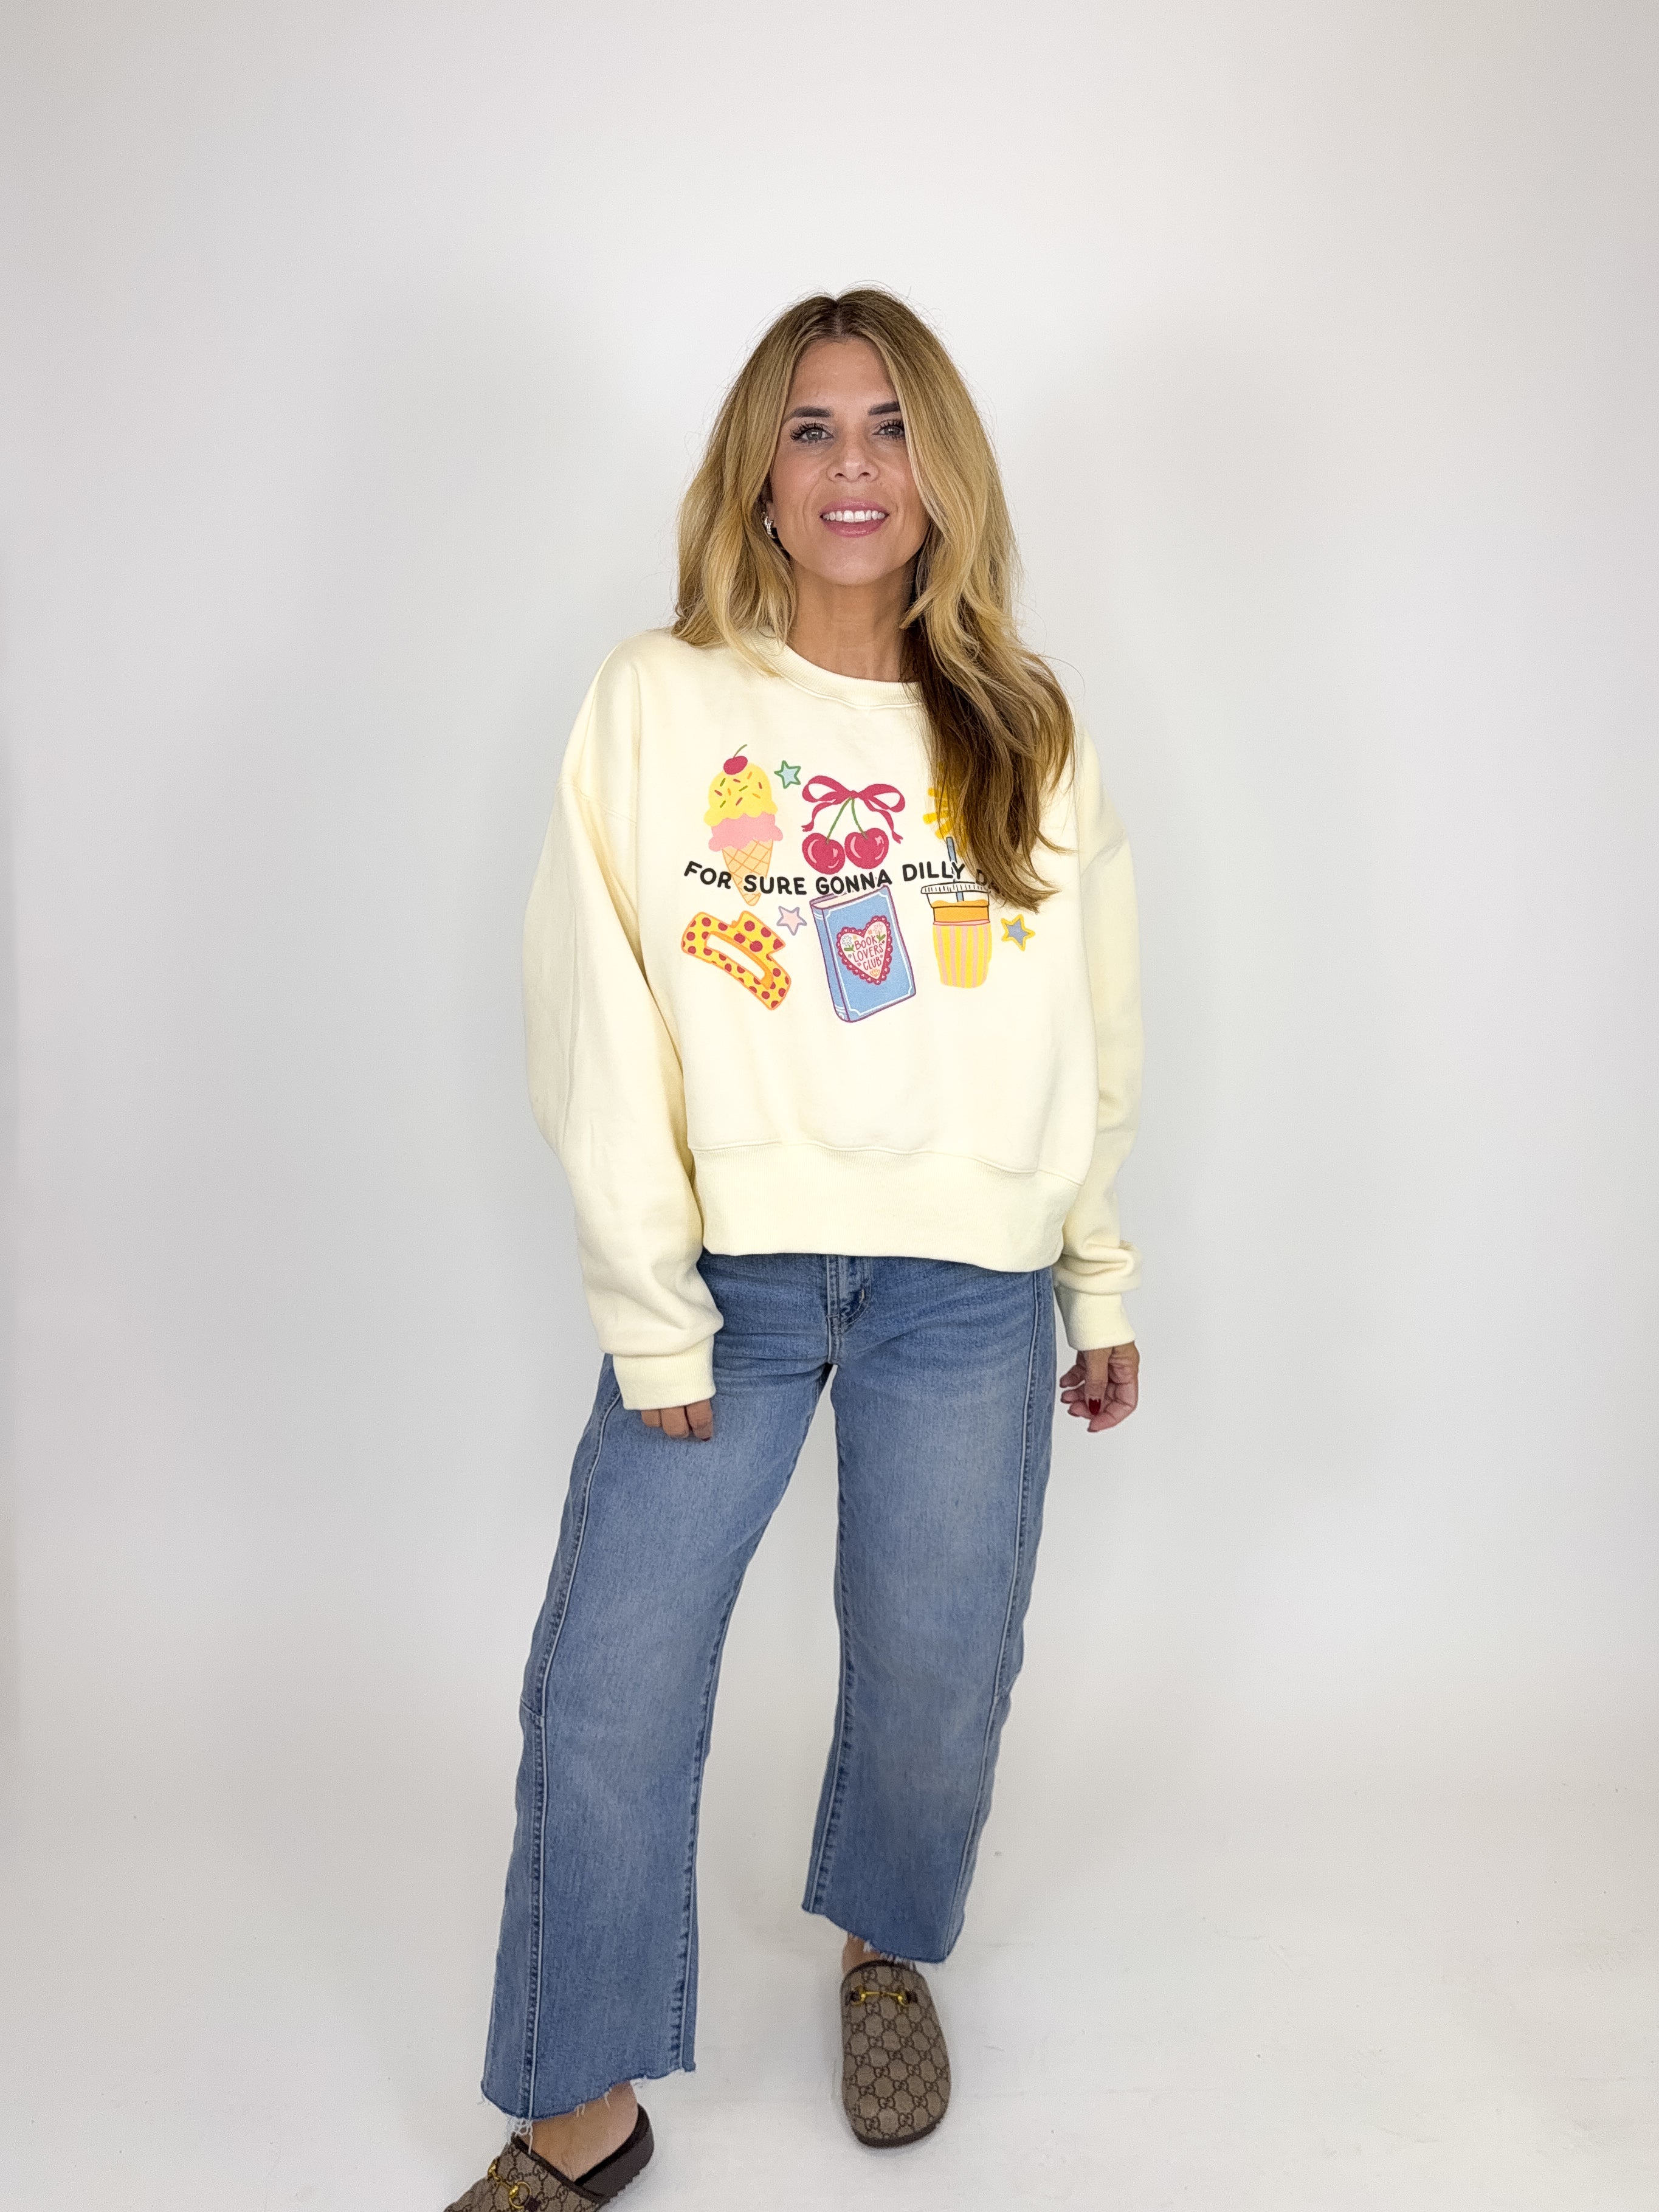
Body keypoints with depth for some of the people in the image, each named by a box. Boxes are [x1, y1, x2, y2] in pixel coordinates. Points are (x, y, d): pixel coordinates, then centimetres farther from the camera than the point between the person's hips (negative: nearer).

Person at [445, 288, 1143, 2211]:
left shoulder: (1025, 734, 6)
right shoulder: (655, 705, -2)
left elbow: (1093, 1040, 9)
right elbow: (601, 1037, -5)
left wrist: (1104, 1285, 10)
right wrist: (650, 1314, -8)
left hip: (968, 1282, 2)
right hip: (729, 1271, -1)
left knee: (934, 1675, 11)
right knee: (603, 1688, 0)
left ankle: (886, 1949, 43)